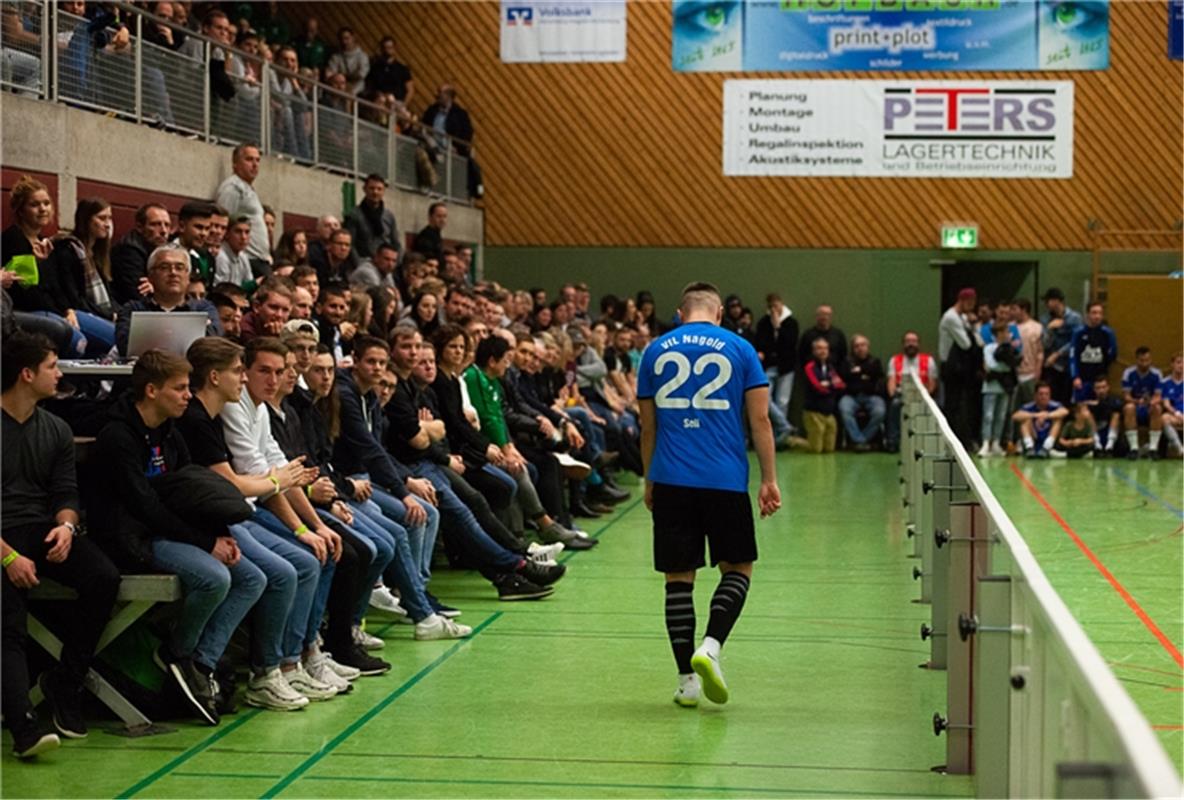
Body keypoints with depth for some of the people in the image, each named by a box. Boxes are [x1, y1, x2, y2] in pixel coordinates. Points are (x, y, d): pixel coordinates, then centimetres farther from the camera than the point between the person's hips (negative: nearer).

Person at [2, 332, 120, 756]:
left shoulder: (56, 430, 15)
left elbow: (66, 493, 13)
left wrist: (65, 526, -12)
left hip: (43, 529, 5)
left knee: (104, 578, -22)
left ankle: (64, 682, -9)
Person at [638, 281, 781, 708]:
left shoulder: (655, 351, 9)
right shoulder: (739, 349, 4)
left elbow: (648, 426, 12)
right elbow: (760, 420, 0)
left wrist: (649, 482, 21)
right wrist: (769, 479, 4)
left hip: (671, 480, 2)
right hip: (726, 480, -2)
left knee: (679, 577, 7)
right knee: (738, 568, 13)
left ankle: (687, 680, 5)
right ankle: (710, 646, -9)